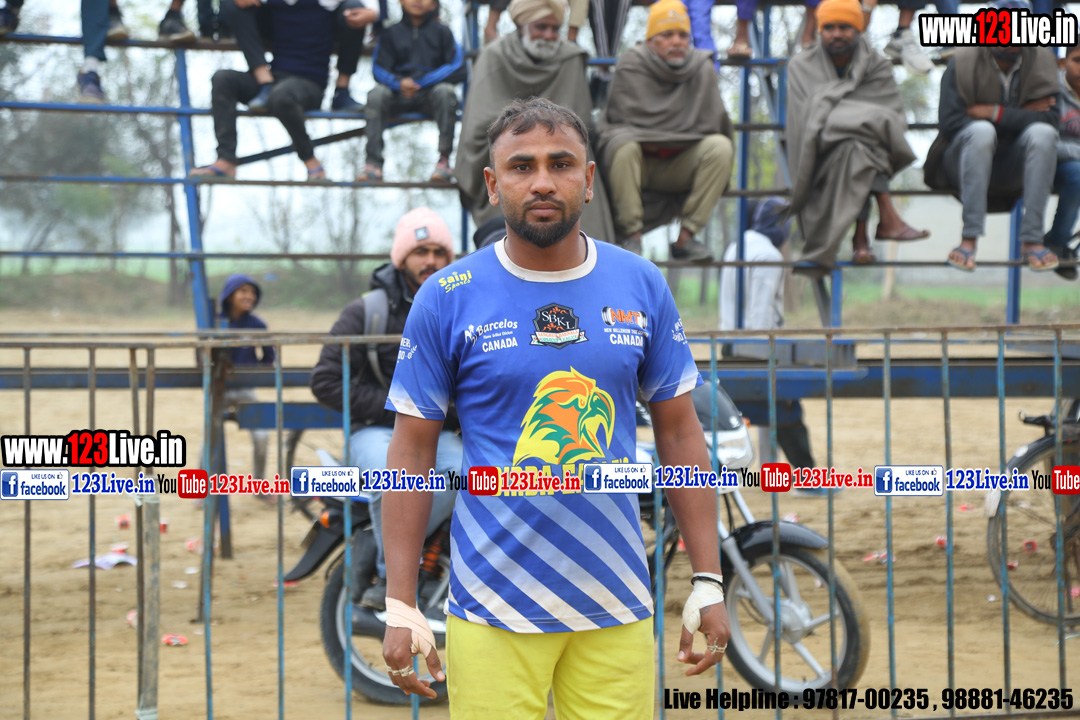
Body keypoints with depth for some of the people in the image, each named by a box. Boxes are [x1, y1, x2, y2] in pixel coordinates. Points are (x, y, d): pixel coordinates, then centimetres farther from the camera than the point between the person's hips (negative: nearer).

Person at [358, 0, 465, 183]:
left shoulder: (441, 32, 5)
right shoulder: (391, 33, 9)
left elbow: (458, 70, -4)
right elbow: (379, 70, 1)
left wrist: (421, 81, -14)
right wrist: (399, 83, -22)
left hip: (430, 94, -1)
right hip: (399, 95, 1)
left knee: (445, 91, -33)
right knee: (377, 93, -28)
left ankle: (444, 159, -29)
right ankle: (373, 163, -32)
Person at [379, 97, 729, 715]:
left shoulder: (643, 287, 5)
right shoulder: (447, 300, -2)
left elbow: (680, 433, 9)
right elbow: (413, 453, 0)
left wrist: (709, 583, 5)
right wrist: (401, 607, -5)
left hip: (617, 605, 2)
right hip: (493, 608, -2)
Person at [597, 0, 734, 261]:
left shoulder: (703, 68, -1)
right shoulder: (631, 64, -9)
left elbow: (710, 124, -3)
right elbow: (630, 119, -15)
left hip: (678, 167, 3)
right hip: (637, 161, -3)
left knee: (720, 146, -22)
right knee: (623, 144, -37)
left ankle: (686, 236, -19)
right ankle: (631, 235, -25)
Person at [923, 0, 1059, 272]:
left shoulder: (1041, 63, 0)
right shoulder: (963, 63, -7)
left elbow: (1050, 120, -12)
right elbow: (948, 122, -18)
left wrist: (995, 113, -19)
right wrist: (1019, 115, -15)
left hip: (1014, 168, 2)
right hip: (965, 163, -2)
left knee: (1043, 133, -28)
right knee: (982, 131, -35)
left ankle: (1031, 239, -29)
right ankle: (969, 237, -37)